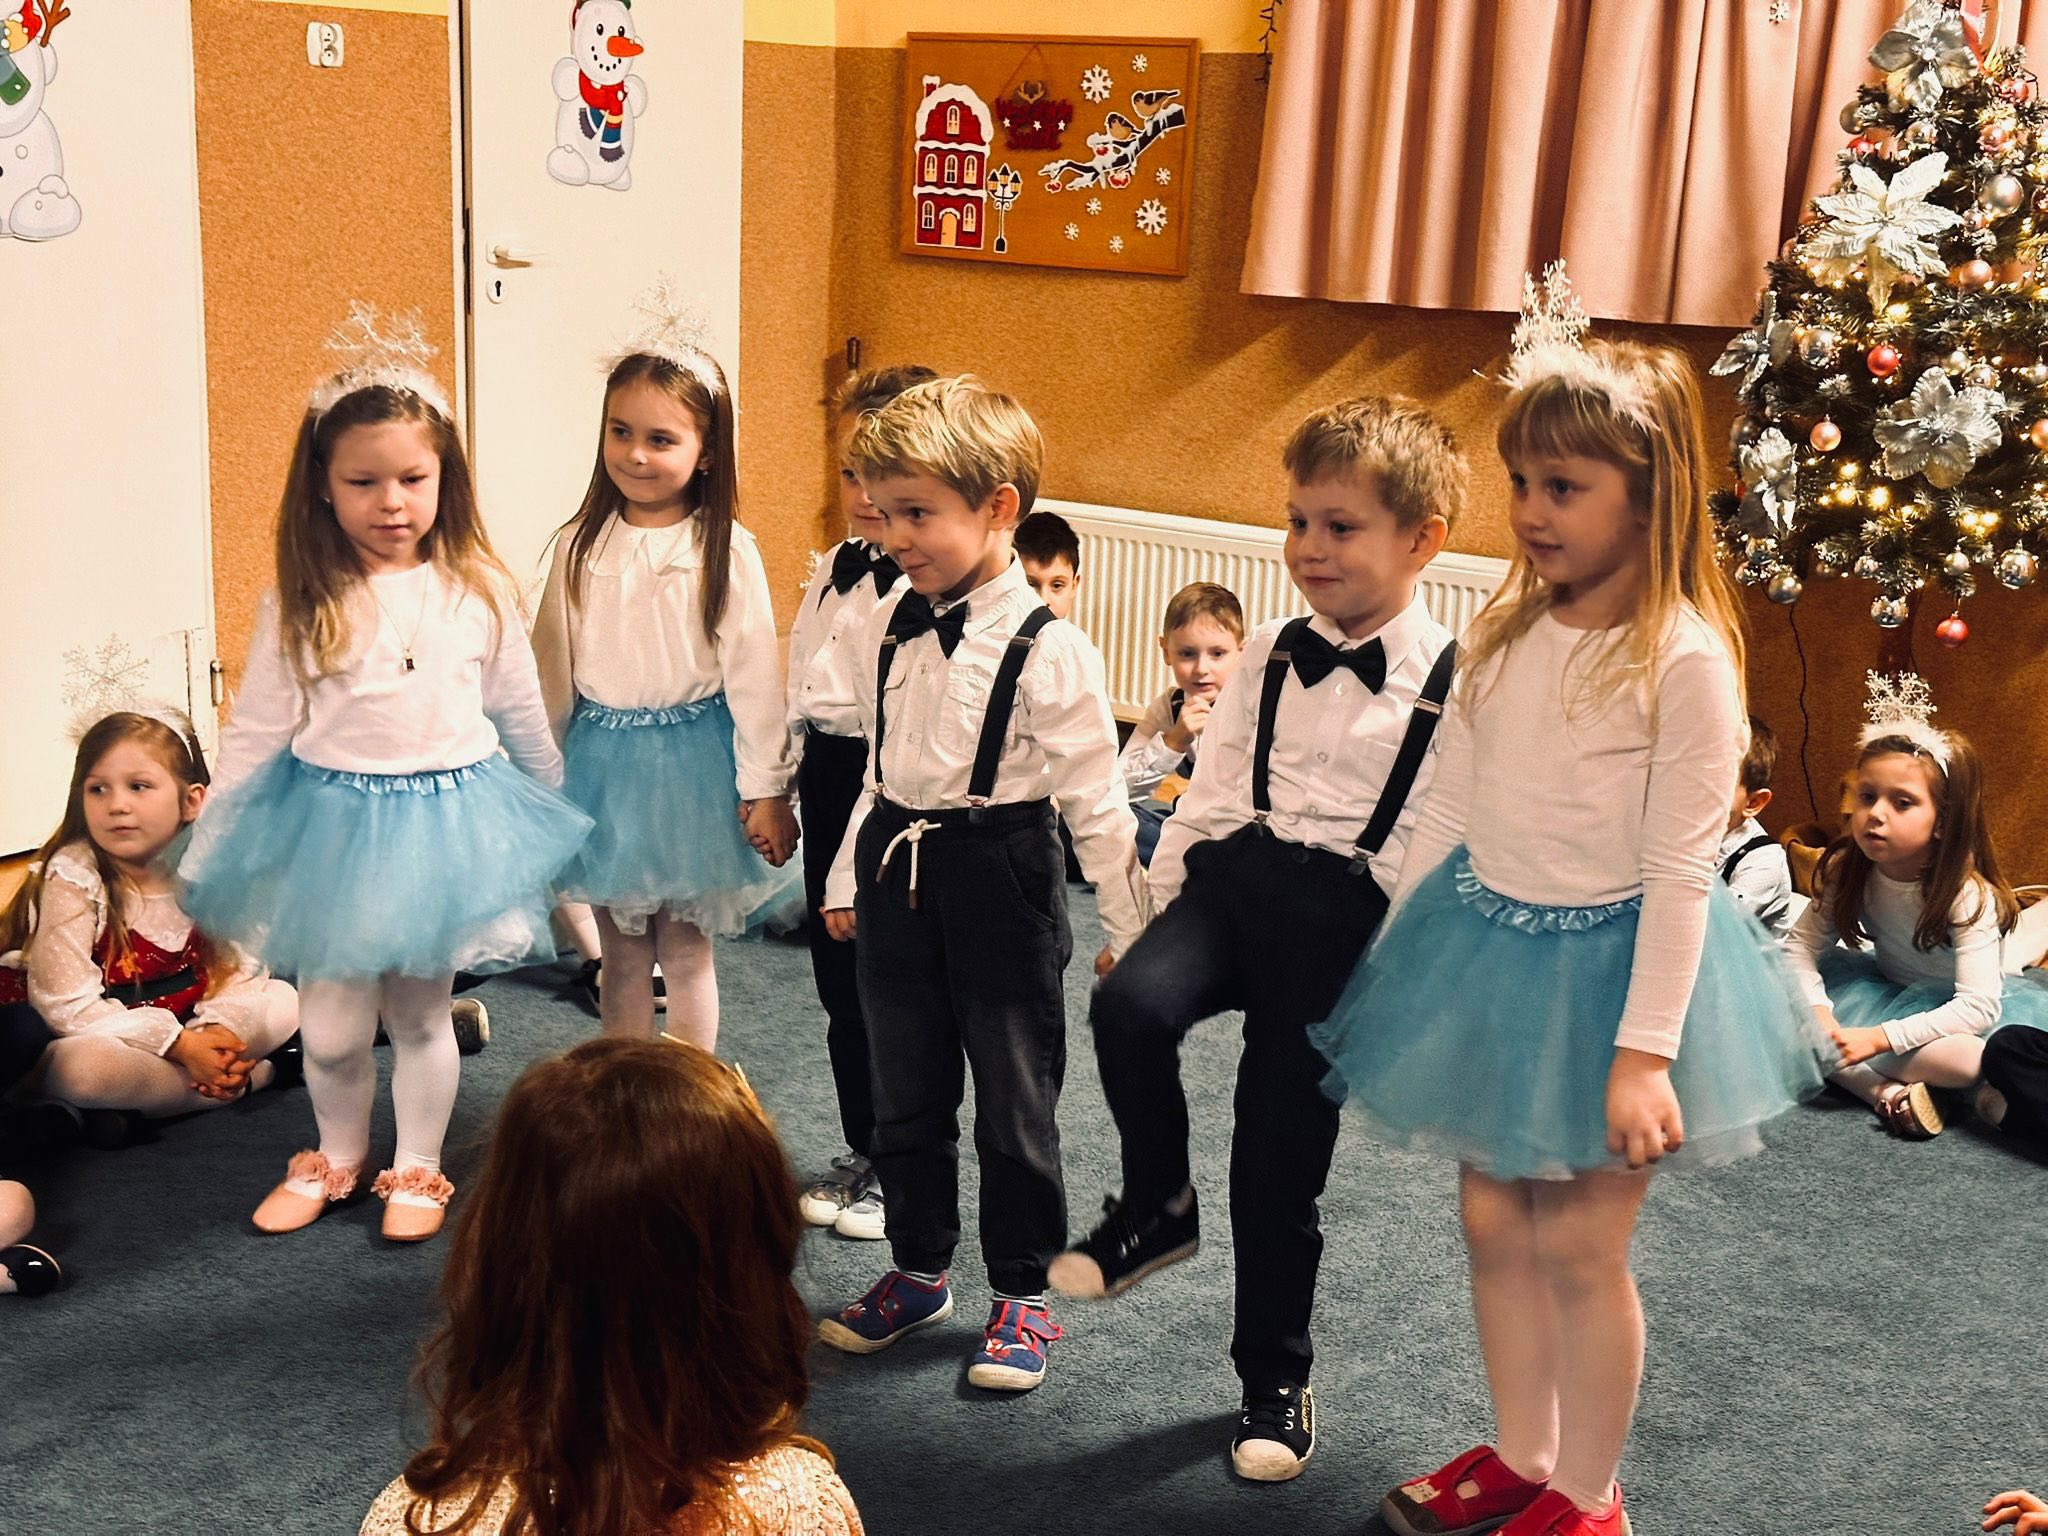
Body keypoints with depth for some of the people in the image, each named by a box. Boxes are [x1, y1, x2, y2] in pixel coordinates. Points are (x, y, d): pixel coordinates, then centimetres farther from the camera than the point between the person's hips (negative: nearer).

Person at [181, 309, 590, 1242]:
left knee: (421, 1016, 12)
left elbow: (521, 718, 7)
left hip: (446, 823, 0)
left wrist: (558, 819, 17)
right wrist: (206, 863, 2)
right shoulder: (300, 604, -8)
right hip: (332, 824, 0)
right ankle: (336, 1156, 35)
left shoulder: (479, 593, -5)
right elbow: (254, 731, -2)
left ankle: (417, 1170, 34)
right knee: (330, 1025, 7)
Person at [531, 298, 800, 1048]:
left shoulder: (724, 550, -11)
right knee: (621, 956, 13)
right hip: (603, 760, 3)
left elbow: (754, 674, -9)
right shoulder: (581, 544, 0)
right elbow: (552, 667, 7)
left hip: (693, 759, -3)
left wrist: (764, 790, -9)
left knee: (686, 954, 8)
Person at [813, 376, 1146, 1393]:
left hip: (999, 882, -6)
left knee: (1014, 1105, 8)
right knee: (905, 1096, 17)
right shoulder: (882, 634, 2)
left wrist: (1132, 931, -9)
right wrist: (849, 879, 19)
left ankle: (1023, 1295, 24)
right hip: (898, 883, 6)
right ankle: (918, 1272, 34)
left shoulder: (1048, 651, -16)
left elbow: (1095, 801, -12)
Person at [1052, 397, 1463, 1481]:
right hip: (1233, 874, 4)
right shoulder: (1270, 656, 10)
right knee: (1129, 1006, -28)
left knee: (1283, 1156, 3)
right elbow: (1211, 788, 14)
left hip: (1345, 917, -3)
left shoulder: (1453, 685, -5)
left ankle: (1275, 1381, 26)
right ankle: (1159, 1205, 0)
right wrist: (1151, 907, 10)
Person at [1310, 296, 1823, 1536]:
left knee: (1581, 1244, 5)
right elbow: (1450, 804, 8)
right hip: (1487, 943, 6)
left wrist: (1644, 1051, -18)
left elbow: (1681, 869, -17)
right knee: (1495, 1222, 15)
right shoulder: (1511, 633, 1)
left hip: (1610, 960, -6)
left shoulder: (1685, 657, -17)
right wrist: (1390, 955, 9)